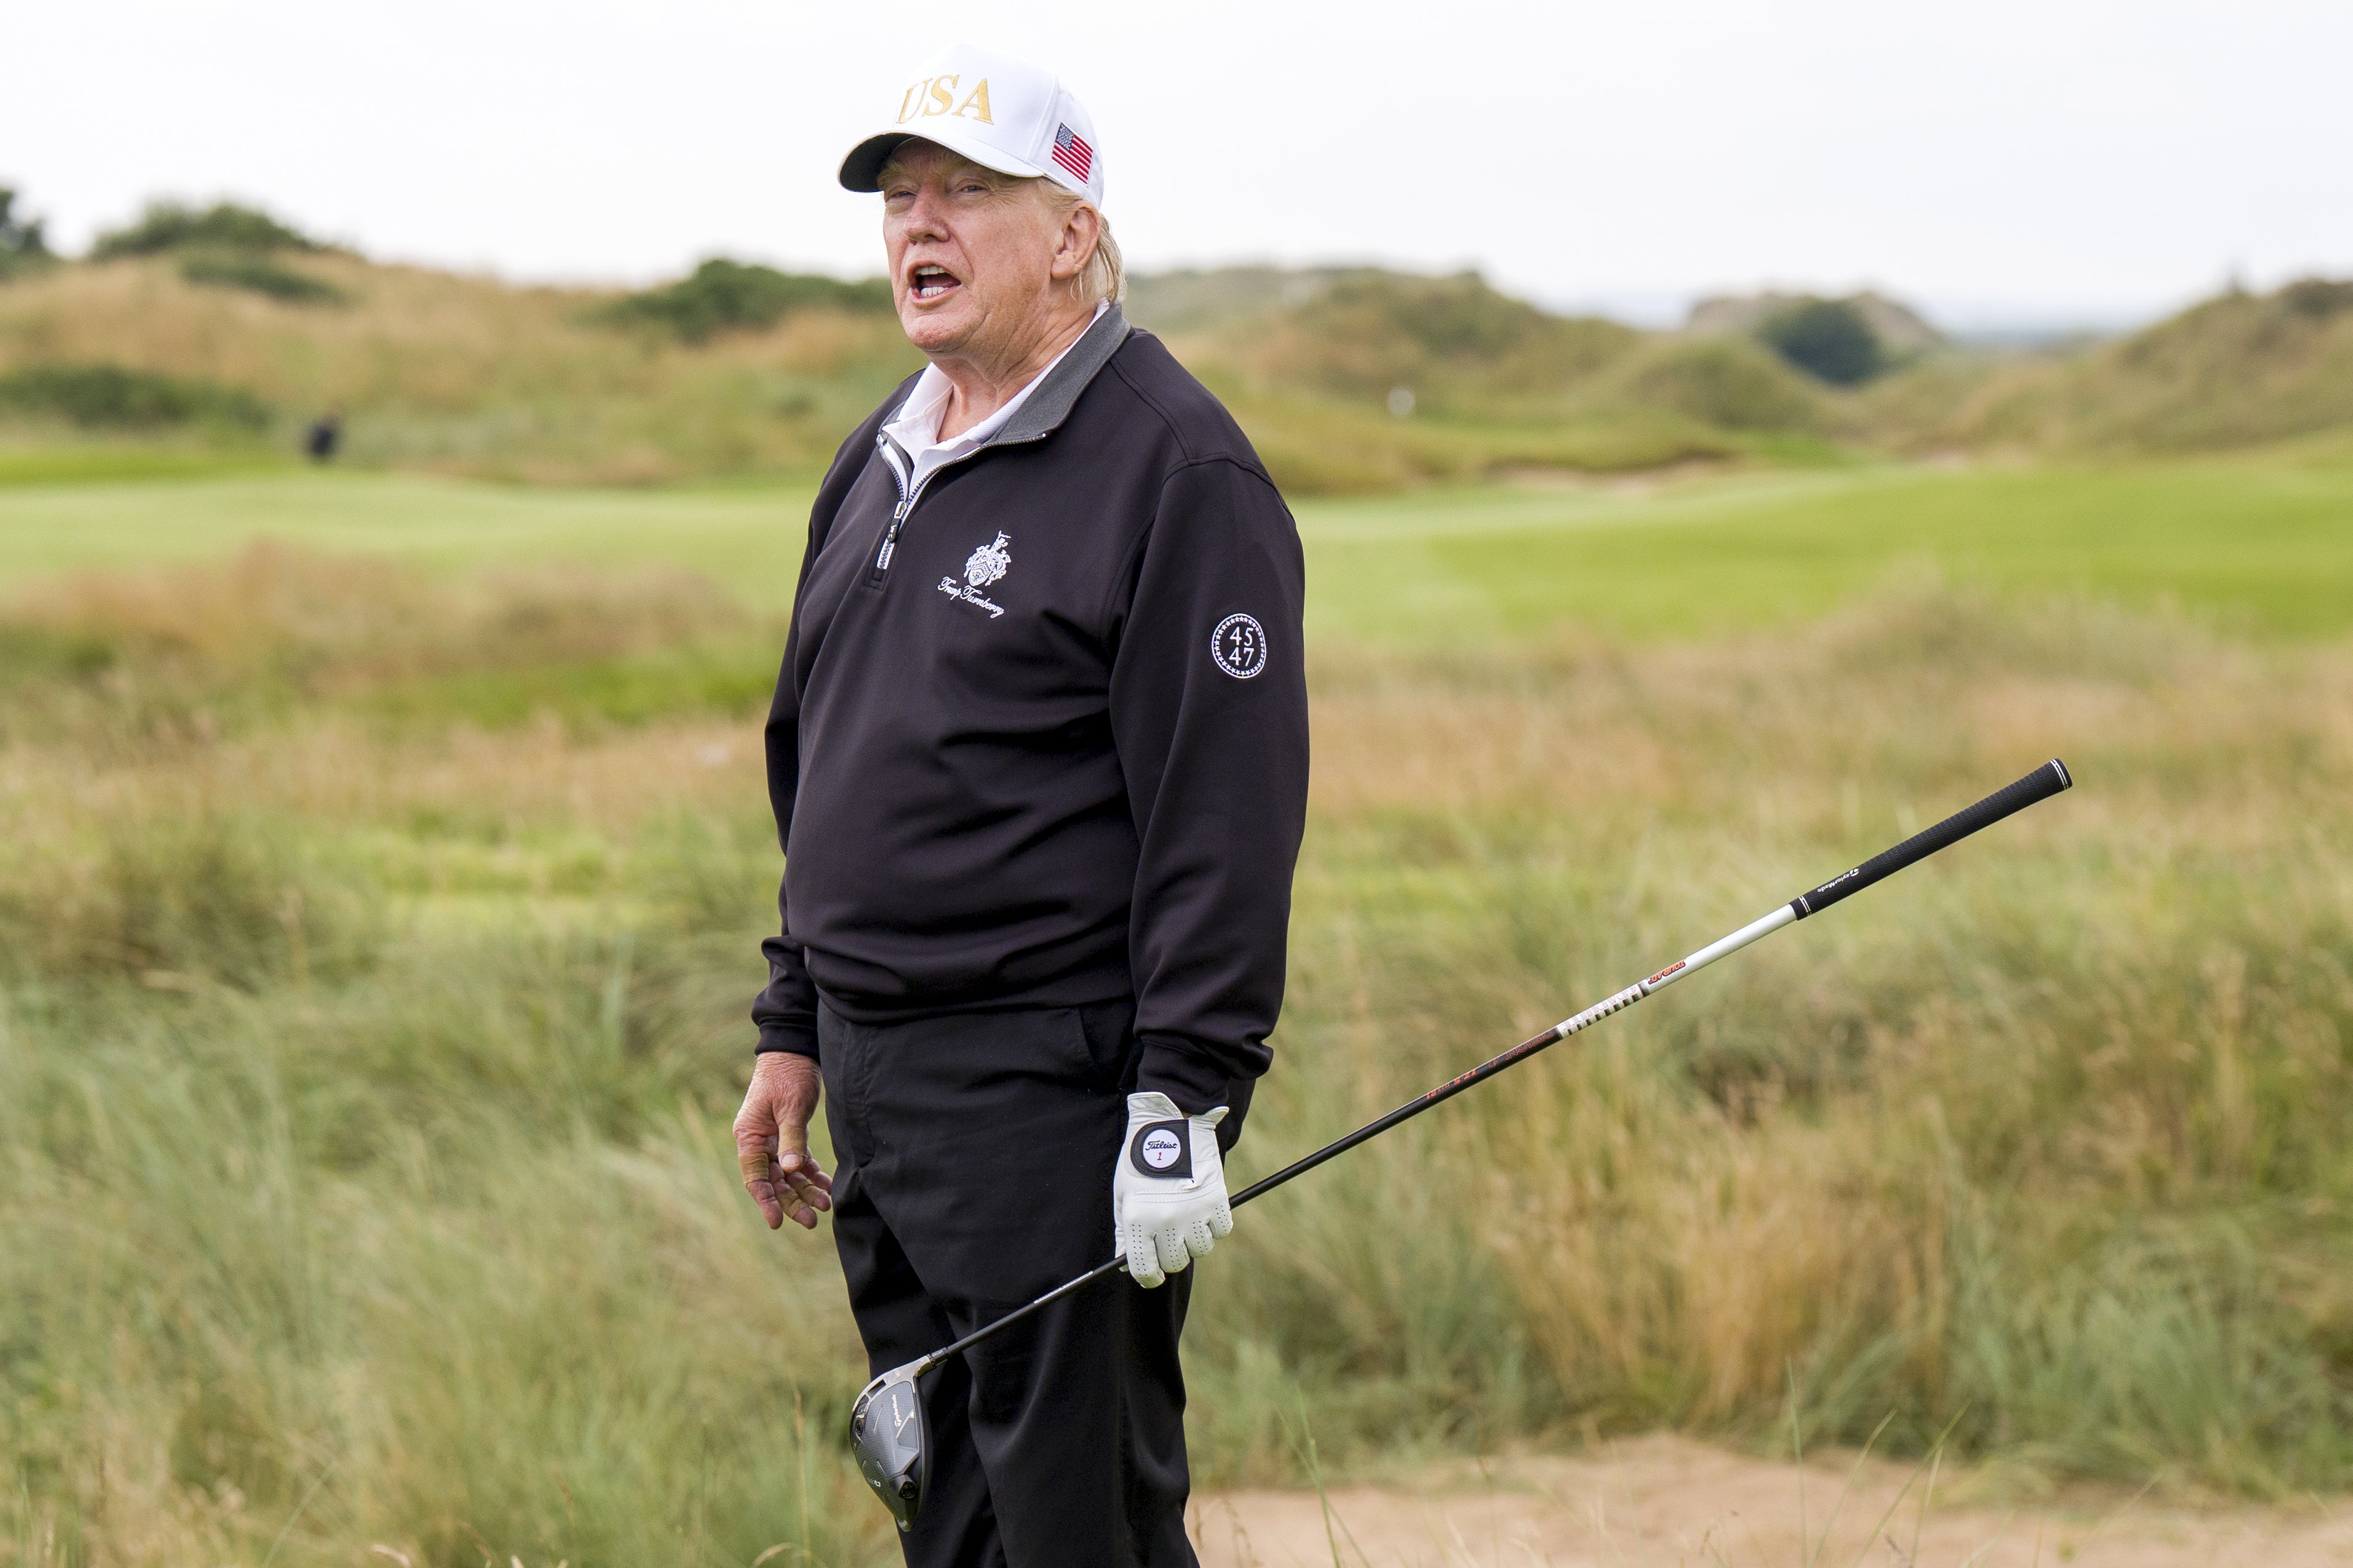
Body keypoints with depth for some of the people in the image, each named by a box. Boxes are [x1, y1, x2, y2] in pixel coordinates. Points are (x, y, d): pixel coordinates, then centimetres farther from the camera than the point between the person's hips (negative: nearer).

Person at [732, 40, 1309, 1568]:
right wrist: (795, 1033, 19)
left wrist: (1184, 1108, -20)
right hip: (882, 1092, 9)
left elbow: (1227, 811, -16)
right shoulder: (881, 458, 16)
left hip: (1058, 1098, -8)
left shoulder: (1177, 466, -11)